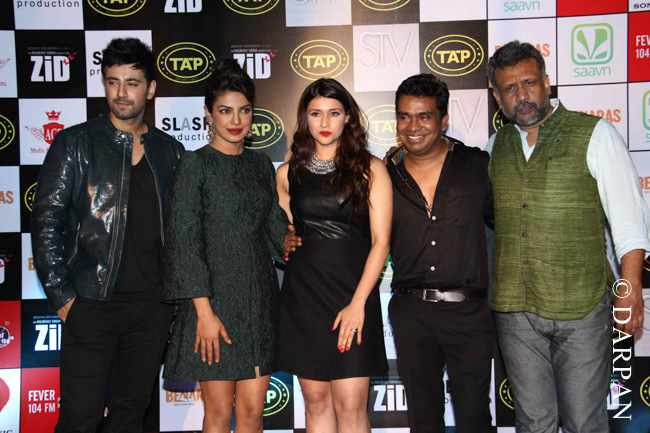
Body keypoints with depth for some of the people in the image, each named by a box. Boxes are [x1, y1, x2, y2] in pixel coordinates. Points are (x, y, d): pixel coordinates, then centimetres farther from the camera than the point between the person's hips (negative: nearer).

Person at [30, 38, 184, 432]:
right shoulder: (75, 143, 0)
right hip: (92, 306, -3)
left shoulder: (169, 150, 9)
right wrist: (61, 296, -8)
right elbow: (46, 223, -3)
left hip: (153, 306, 3)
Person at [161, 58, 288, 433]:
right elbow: (185, 240, -9)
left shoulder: (261, 164, 12)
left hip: (259, 295, 4)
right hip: (216, 296, -4)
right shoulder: (195, 166, -4)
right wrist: (204, 310, -14)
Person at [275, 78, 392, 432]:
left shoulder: (370, 169, 2)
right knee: (315, 399, 7)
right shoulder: (288, 174, 11)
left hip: (353, 294, -2)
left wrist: (358, 302, -11)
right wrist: (287, 241, -1)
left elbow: (380, 241, -4)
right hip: (302, 295, 3)